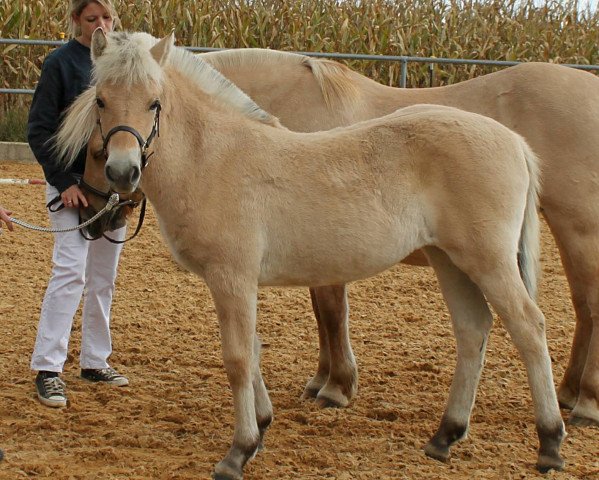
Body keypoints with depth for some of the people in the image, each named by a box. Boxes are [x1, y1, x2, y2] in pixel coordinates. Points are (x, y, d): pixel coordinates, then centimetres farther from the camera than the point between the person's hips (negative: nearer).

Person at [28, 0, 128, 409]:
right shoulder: (61, 63, -7)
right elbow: (39, 131, -8)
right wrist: (64, 181, -16)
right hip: (73, 183, -5)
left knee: (104, 278, 11)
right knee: (70, 270, -14)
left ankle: (96, 360, 22)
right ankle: (48, 368, -12)